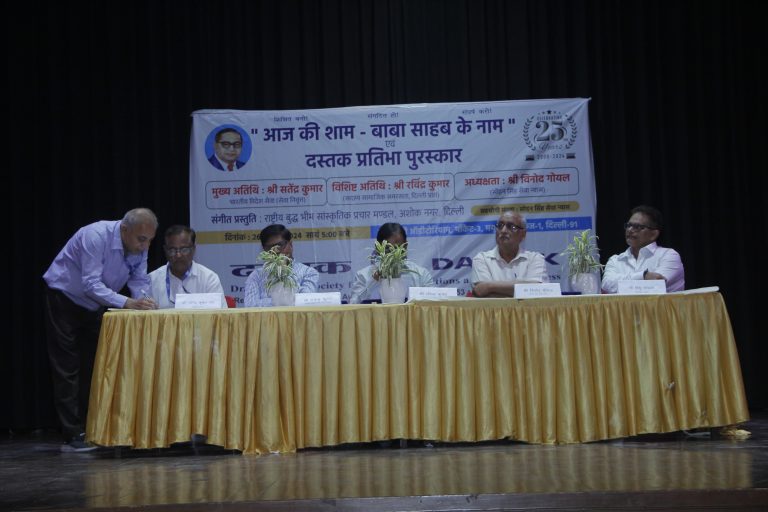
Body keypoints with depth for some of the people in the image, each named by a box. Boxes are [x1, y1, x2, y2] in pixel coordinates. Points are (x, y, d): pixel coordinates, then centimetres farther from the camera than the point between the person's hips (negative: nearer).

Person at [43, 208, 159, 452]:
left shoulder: (139, 246, -11)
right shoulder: (96, 236, -31)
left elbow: (140, 281, -8)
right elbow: (91, 285, -36)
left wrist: (144, 300, -30)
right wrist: (127, 303, -45)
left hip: (95, 305, 7)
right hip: (65, 300, -7)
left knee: (95, 367, 6)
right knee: (68, 369, -6)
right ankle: (73, 435, -6)